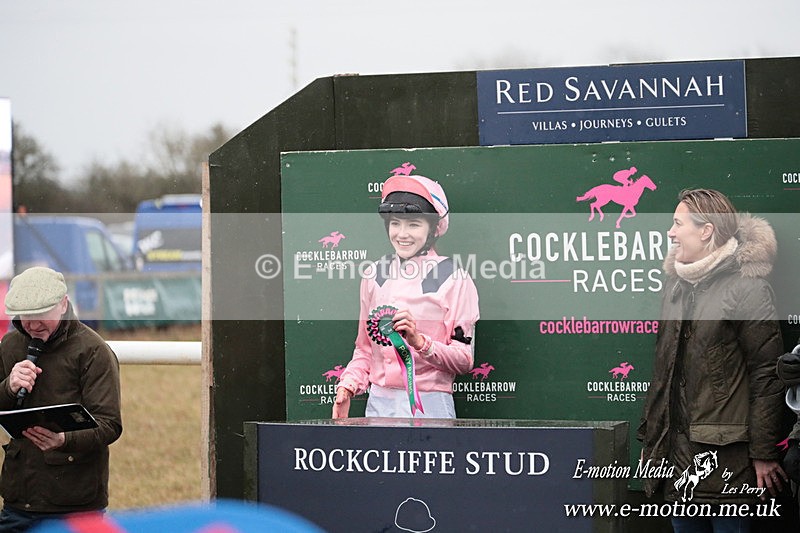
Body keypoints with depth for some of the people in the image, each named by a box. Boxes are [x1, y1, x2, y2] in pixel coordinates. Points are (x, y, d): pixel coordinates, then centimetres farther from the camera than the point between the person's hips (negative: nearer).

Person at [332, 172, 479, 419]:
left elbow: (464, 360, -7)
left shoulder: (455, 280, -4)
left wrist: (419, 341, -20)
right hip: (379, 405, 4)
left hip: (429, 408, -4)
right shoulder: (375, 276, 11)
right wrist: (347, 387, 5)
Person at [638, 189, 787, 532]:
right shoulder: (677, 287, 15)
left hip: (725, 453, -7)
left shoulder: (746, 288, -8)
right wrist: (649, 437, 16)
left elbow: (767, 373, -11)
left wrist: (764, 453, -13)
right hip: (679, 451, 7)